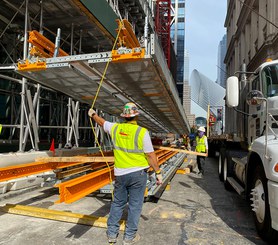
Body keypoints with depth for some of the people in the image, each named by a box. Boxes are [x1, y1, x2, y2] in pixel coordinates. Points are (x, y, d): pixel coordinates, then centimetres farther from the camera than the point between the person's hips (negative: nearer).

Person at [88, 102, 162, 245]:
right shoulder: (142, 132, -15)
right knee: (135, 205, 10)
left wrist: (93, 114, 38)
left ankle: (111, 233, 30)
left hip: (120, 174, 4)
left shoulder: (115, 128, -3)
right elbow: (151, 155, -13)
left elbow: (102, 122, 18)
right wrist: (158, 173, -3)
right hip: (138, 173, -3)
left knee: (117, 203, 19)